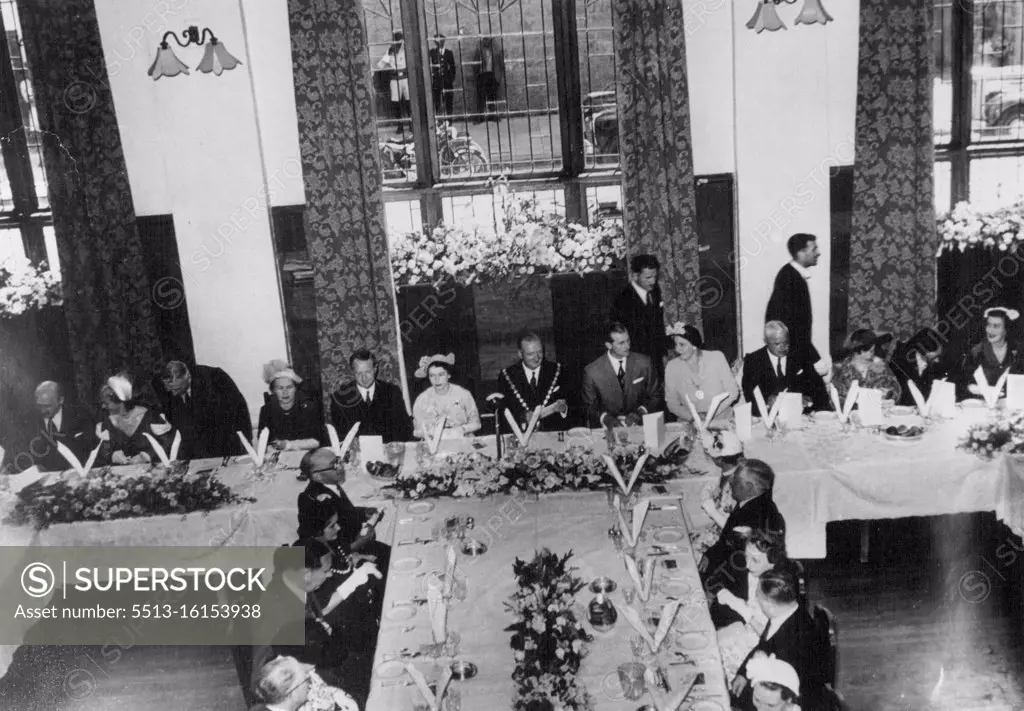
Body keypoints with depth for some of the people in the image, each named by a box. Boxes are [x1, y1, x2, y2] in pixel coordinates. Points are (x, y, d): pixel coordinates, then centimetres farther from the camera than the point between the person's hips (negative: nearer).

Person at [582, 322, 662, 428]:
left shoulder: (644, 363, 1)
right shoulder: (592, 372, -4)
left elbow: (655, 396, 10)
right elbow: (589, 407, 6)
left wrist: (641, 412, -8)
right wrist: (605, 418, -13)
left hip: (639, 425, 1)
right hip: (608, 430, 0)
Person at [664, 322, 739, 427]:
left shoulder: (716, 357, 0)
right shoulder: (672, 367, 1)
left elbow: (733, 391, 1)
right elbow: (672, 403, 4)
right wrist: (692, 416, -14)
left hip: (722, 421, 0)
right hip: (690, 425, 1)